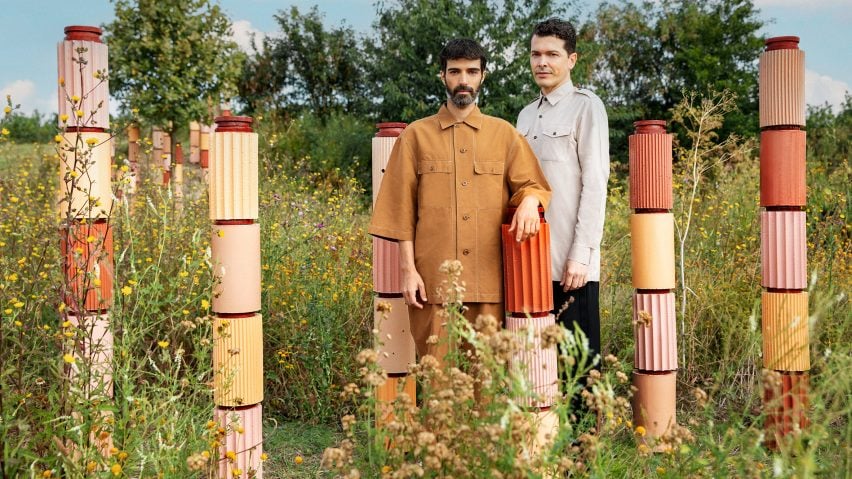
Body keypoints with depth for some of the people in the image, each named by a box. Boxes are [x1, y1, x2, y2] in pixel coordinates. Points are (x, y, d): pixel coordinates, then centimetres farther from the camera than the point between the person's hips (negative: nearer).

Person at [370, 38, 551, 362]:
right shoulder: (416, 135, 8)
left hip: (490, 278, 1)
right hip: (434, 279, -1)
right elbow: (402, 208, 5)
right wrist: (408, 269, -2)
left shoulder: (504, 134, 12)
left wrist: (529, 202, -12)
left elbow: (532, 184, 13)